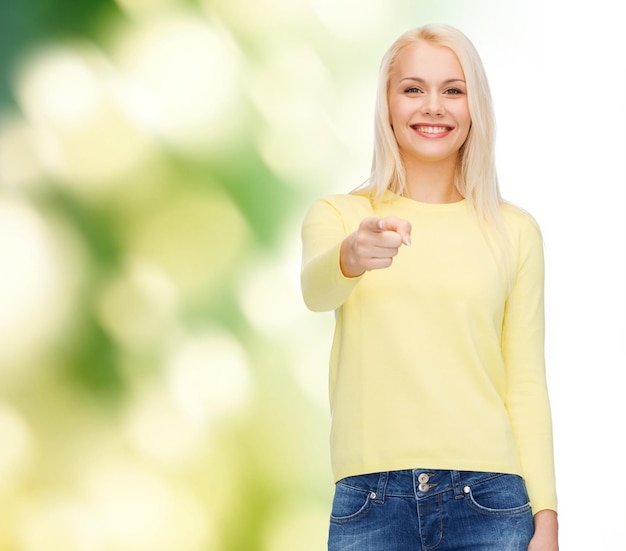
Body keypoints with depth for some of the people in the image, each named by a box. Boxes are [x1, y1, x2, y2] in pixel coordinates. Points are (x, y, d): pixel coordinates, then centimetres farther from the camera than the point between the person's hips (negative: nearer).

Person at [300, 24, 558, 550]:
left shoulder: (515, 231, 6)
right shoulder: (338, 216, 6)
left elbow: (526, 382, 4)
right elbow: (315, 289, -16)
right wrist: (351, 258, -38)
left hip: (488, 496, 0)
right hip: (370, 500, 0)